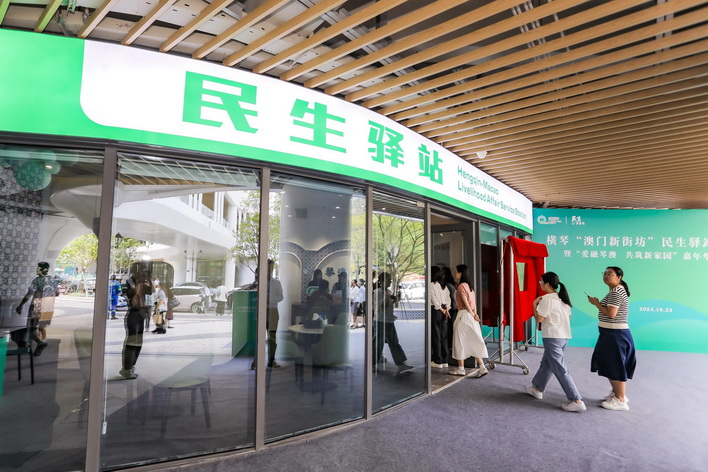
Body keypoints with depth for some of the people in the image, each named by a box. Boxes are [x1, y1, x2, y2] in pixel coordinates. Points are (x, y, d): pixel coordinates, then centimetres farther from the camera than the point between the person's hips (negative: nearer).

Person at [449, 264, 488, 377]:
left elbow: (465, 302, -14)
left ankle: (461, 368, 11)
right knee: (473, 342, 9)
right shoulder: (469, 285, 15)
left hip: (463, 315, -8)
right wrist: (474, 313, 3)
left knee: (460, 341, 3)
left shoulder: (461, 286, -12)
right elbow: (473, 302, 11)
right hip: (470, 316, 8)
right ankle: (482, 368, 5)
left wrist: (472, 314, -6)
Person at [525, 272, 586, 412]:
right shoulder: (562, 298, 10)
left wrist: (535, 304, -1)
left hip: (552, 338, -9)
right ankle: (537, 388, 34)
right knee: (546, 363, 21)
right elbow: (568, 316, 18)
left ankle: (576, 401, -3)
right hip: (564, 336, 9)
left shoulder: (547, 299, -15)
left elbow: (539, 318, -13)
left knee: (560, 369, -4)